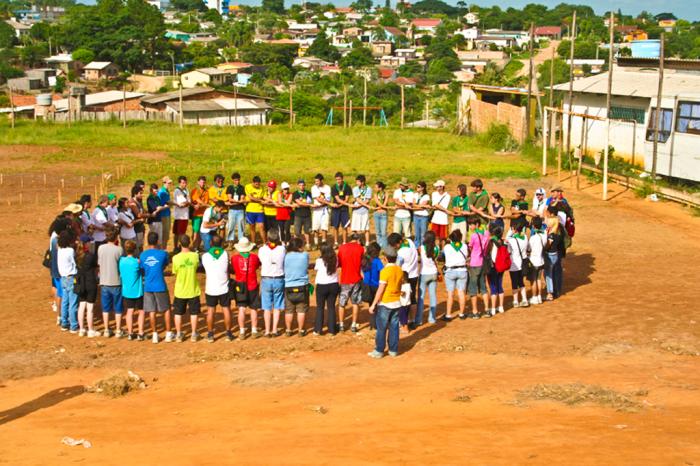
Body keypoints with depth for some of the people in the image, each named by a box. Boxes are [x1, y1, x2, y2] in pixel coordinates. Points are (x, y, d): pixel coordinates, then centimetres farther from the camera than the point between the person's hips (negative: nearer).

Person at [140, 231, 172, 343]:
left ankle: (154, 334, 13)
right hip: (160, 286, -2)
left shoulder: (142, 255, -1)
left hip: (148, 287, 2)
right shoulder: (162, 253, -10)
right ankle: (168, 333, 16)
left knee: (151, 310, 9)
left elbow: (142, 270, 10)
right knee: (166, 309, 13)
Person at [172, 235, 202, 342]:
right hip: (193, 290, 1)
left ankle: (179, 334, 21)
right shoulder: (195, 256, -13)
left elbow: (175, 273, -5)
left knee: (178, 313, 15)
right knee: (194, 313, 15)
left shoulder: (176, 258, -15)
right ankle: (194, 334, 20)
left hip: (180, 291, -1)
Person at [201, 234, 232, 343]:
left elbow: (205, 268, 6)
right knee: (226, 309, 10)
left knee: (210, 310, 9)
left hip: (210, 288, 0)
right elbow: (228, 268, 5)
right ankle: (228, 333, 16)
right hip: (224, 288, 0)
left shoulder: (205, 256, -8)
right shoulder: (225, 254, -6)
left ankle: (210, 334, 12)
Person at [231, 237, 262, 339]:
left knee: (241, 309, 2)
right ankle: (254, 331, 11)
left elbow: (232, 270, 5)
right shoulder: (255, 257, -5)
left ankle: (242, 332, 0)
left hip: (240, 286, 0)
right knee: (253, 309, 10)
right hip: (252, 286, 1)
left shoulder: (234, 258, -8)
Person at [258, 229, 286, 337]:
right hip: (279, 280, 0)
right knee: (277, 307, 11)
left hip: (266, 280, 0)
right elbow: (285, 262, 3)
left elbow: (260, 264, -1)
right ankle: (274, 330, 13)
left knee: (267, 308, 8)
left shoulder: (262, 250, -9)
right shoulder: (282, 249, -8)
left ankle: (267, 331, 10)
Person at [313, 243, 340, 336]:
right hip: (333, 285, 3)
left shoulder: (319, 261, -13)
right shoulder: (335, 260, -5)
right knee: (331, 307, 10)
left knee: (320, 307, 9)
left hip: (322, 286, -3)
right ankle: (332, 329, 11)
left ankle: (318, 329, 10)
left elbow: (315, 268, 2)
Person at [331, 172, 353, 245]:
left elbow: (347, 200, -3)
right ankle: (336, 243, 12)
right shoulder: (334, 188, 0)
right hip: (335, 209, 1)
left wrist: (339, 205, -12)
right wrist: (348, 204, -15)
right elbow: (338, 199, -8)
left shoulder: (347, 187, 0)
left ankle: (344, 243, 6)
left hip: (344, 209, -1)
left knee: (344, 227, 0)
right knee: (335, 227, 3)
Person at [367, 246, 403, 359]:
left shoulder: (385, 271, -18)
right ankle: (393, 350, 15)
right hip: (396, 303, 6)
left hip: (385, 304, -6)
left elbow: (380, 290, -18)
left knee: (381, 328, 3)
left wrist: (373, 304, -13)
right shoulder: (400, 270, 2)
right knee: (394, 327, 10)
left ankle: (379, 351, 7)